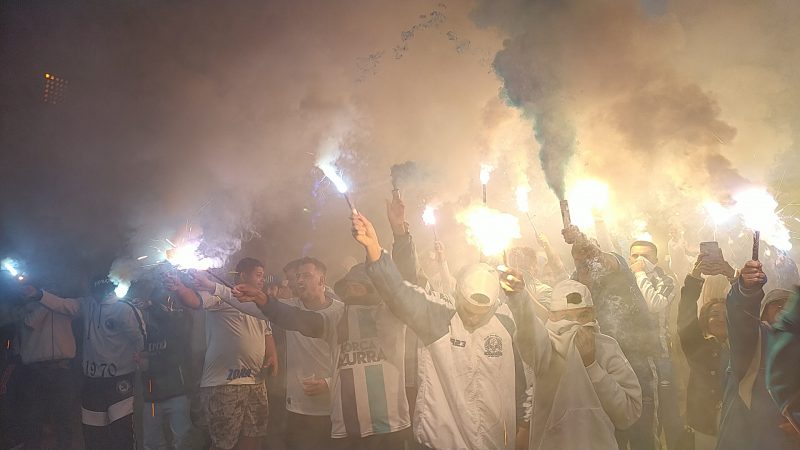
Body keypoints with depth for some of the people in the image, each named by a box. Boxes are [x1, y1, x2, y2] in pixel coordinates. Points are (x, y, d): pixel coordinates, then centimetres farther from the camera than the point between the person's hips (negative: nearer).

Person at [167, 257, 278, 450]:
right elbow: (196, 300, -23)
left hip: (256, 382, 8)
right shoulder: (222, 294, -6)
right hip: (224, 383, -8)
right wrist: (180, 288, -45)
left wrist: (272, 356, 7)